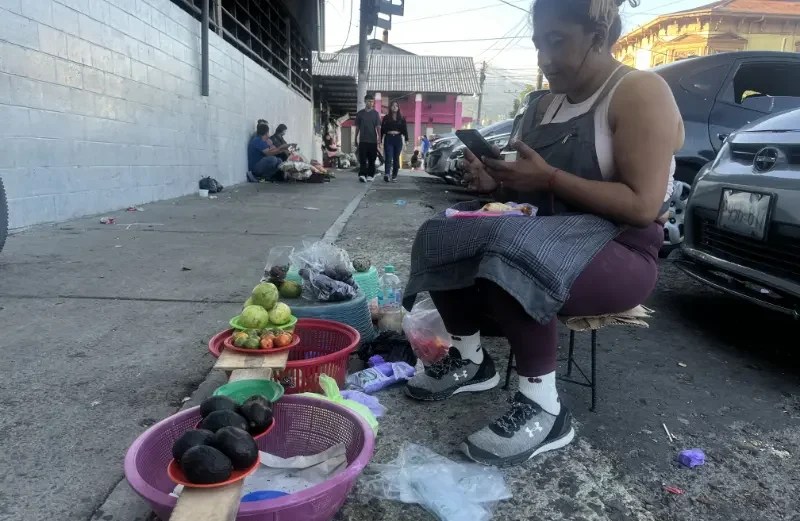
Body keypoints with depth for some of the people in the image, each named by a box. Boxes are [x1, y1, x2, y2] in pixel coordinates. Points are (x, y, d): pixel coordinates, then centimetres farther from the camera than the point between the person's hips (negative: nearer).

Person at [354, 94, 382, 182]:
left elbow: (378, 127, 2)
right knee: (362, 159, -9)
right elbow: (357, 128, 12)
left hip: (373, 140, 0)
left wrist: (379, 138, -10)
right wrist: (356, 139, 11)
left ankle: (370, 175, 12)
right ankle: (362, 175, -15)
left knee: (372, 159, 4)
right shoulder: (360, 113, 7)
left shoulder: (375, 113, 6)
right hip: (363, 140, 0)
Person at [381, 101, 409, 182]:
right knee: (388, 158, -14)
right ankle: (387, 174, -27)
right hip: (388, 139, -1)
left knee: (396, 158, 4)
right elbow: (382, 129, 6)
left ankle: (394, 176, 10)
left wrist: (406, 140, -3)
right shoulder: (386, 118, 8)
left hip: (398, 139, 1)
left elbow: (405, 130, 6)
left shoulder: (402, 118, 9)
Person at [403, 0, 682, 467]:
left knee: (510, 255, -36)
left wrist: (550, 177, -22)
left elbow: (642, 206, -20)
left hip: (619, 249, -8)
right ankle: (469, 360, 9)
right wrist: (495, 179, -7)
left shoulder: (640, 92, -11)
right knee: (440, 236, -1)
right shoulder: (547, 103, 14)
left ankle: (544, 408, -22)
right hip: (547, 233, 8)